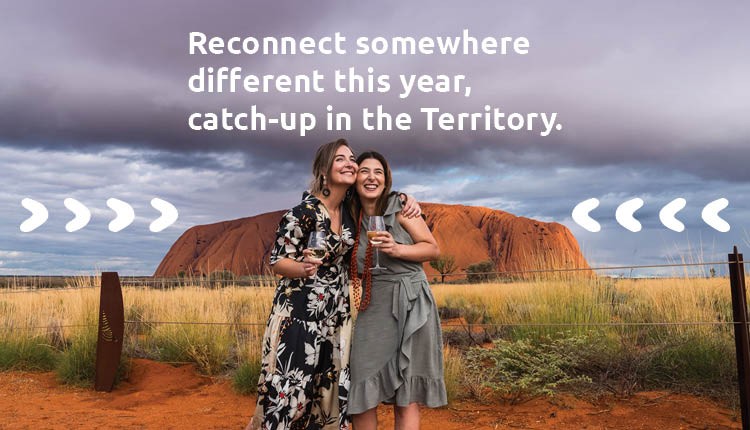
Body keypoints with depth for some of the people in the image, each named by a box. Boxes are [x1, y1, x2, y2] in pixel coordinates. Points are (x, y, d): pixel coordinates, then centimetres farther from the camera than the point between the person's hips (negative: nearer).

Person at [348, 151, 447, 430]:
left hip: (410, 305, -3)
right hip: (373, 309, 4)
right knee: (363, 392, 1)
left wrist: (397, 249, -19)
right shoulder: (353, 218, 7)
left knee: (406, 395, 2)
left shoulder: (400, 207, -5)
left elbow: (433, 249, -4)